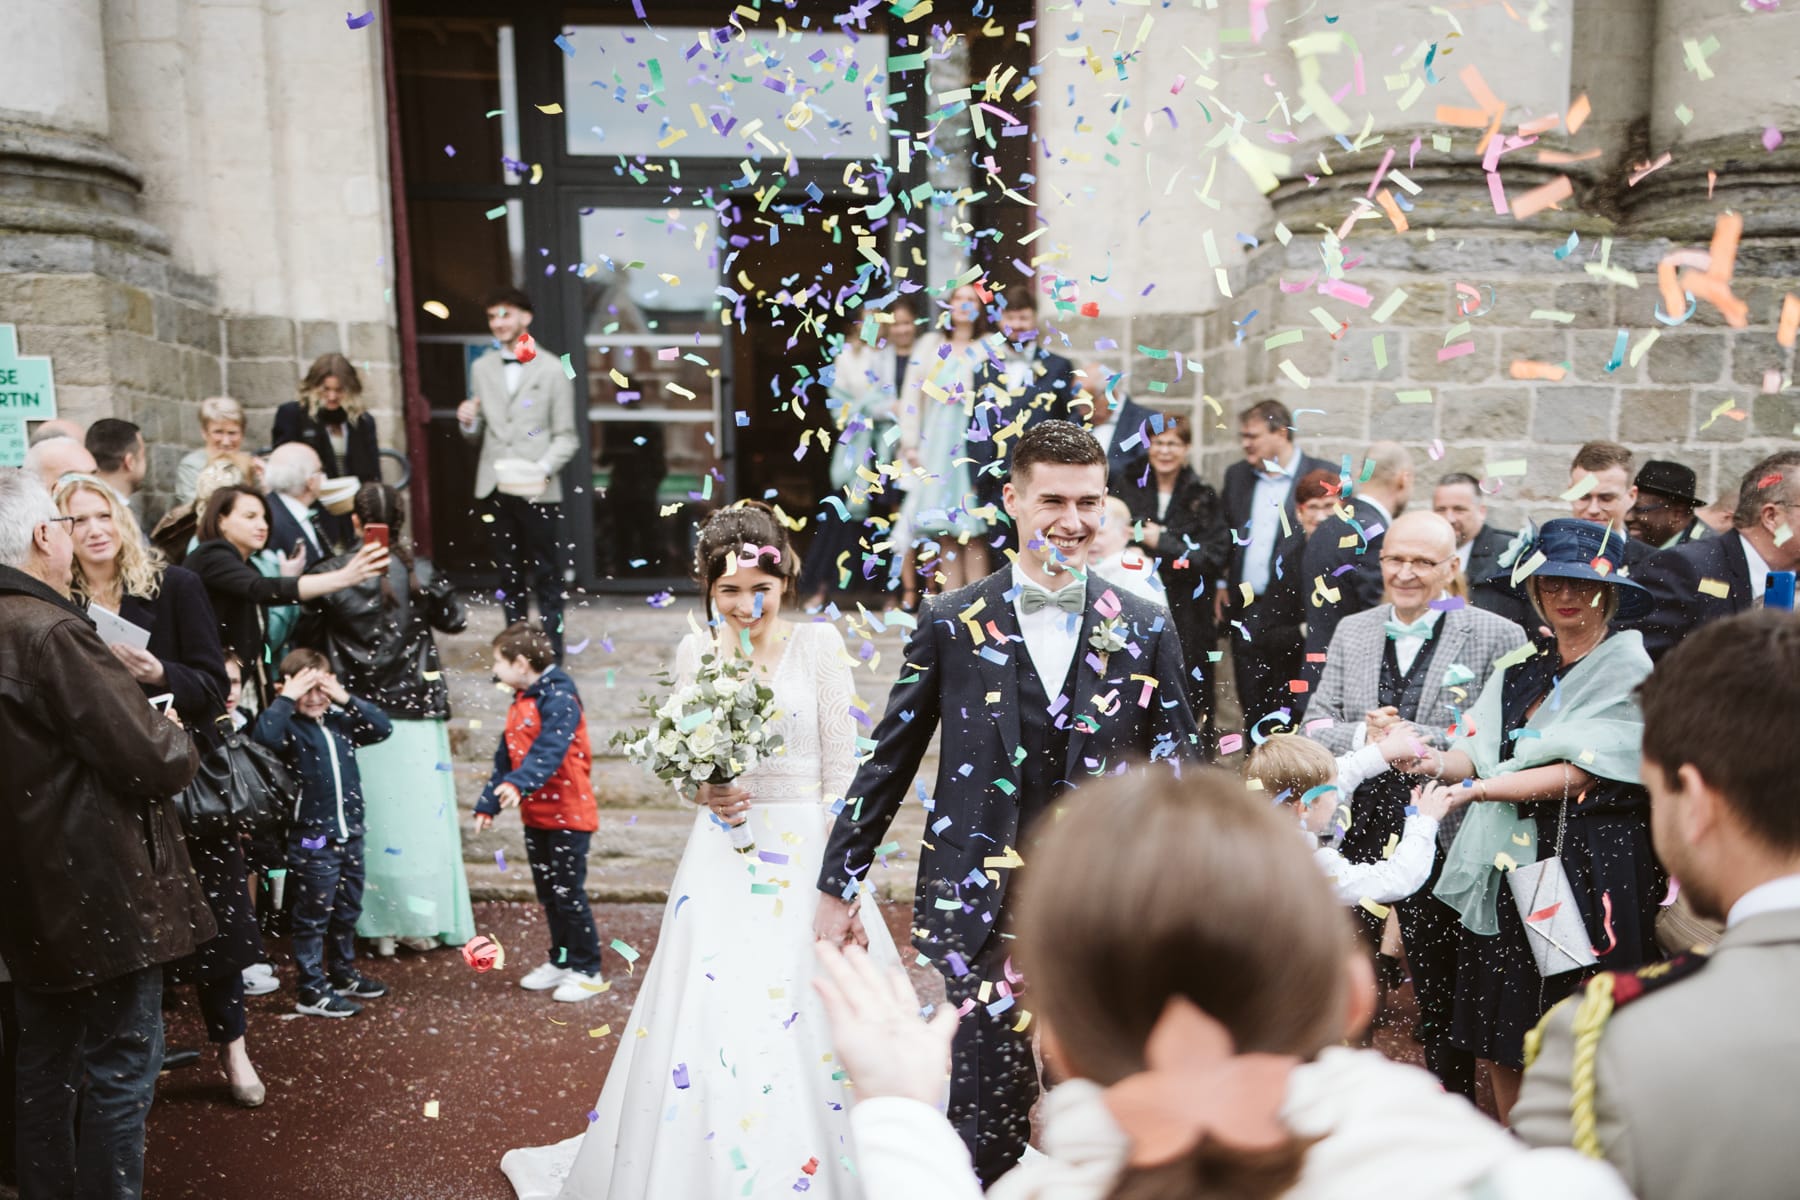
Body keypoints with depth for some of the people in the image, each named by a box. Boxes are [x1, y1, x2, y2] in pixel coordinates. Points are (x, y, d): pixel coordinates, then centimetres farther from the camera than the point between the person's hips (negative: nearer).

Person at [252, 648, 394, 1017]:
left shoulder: (340, 721, 6)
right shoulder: (289, 726, -10)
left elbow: (382, 728, 2)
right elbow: (262, 735, -30)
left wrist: (346, 699, -7)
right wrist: (286, 698, -22)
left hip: (350, 833, 6)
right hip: (312, 840, -6)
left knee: (347, 912, 19)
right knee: (313, 918, 3)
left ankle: (344, 975, 35)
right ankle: (312, 992, 12)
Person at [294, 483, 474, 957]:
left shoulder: (330, 576, -8)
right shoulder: (420, 574, -7)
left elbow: (306, 637, -1)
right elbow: (454, 619, 7)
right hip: (415, 710, 0)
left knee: (370, 816, 9)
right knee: (420, 813, 9)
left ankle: (379, 927, 16)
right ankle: (422, 923, 16)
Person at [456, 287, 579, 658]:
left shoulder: (552, 369, 0)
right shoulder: (482, 367, 13)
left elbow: (566, 436, -2)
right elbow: (477, 437, 16)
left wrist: (544, 468, -18)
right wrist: (467, 422, -6)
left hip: (538, 490, -4)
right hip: (494, 488, 4)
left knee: (546, 578, 1)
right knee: (509, 578, 12)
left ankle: (551, 657, 8)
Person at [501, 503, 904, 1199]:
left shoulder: (819, 645, -6)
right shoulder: (695, 652, 3)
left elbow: (842, 768, -5)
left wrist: (836, 875, -8)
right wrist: (704, 791, -10)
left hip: (806, 853, -2)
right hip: (721, 857, 3)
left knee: (802, 1022, 1)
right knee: (708, 1022, 6)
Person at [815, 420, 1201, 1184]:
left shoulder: (1144, 631, 1)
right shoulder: (951, 624, -1)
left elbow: (1178, 773, 6)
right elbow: (889, 759, 4)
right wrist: (838, 883, 6)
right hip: (979, 911, -1)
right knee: (987, 1108, 4)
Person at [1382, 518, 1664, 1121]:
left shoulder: (1627, 670, -6)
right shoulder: (1520, 668, 10)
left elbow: (1582, 773, -14)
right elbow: (1479, 751, 4)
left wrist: (1478, 787, -17)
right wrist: (1435, 762, -17)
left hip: (1590, 863, -5)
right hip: (1512, 863, 5)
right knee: (1501, 1035, 11)